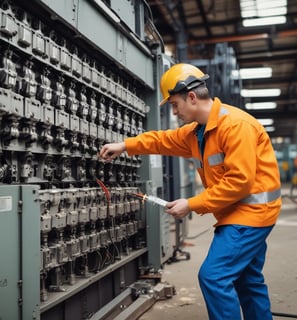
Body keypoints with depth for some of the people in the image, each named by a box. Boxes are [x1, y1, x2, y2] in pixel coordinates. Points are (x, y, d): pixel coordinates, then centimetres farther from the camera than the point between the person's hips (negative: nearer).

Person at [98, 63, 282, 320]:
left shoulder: (235, 125, -22)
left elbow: (239, 181, -26)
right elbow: (164, 140, 17)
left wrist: (192, 205, -22)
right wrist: (125, 146, 6)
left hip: (251, 211, -10)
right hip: (236, 211, 10)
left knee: (213, 276, -14)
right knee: (248, 281, 18)